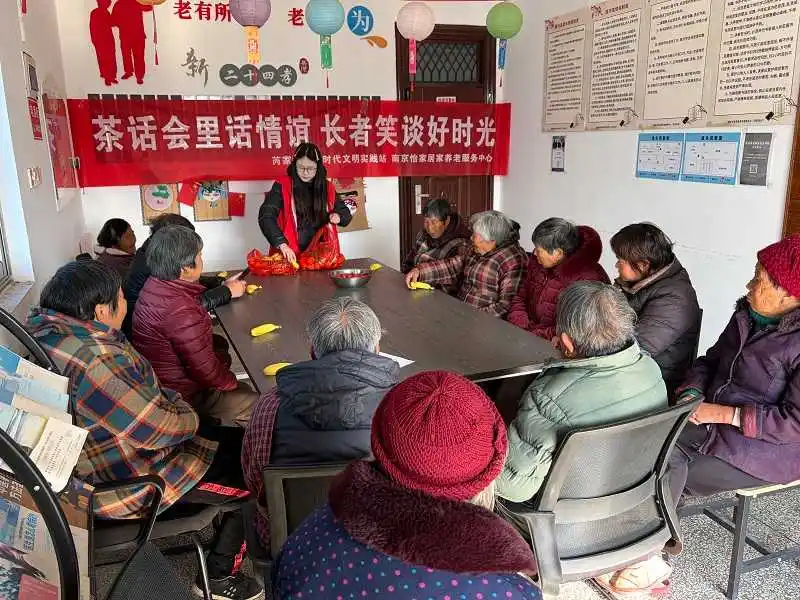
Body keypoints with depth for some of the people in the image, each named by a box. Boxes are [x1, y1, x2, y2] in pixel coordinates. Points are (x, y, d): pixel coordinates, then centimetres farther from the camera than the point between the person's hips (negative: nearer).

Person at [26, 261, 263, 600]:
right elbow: (162, 428, -28)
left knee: (234, 442, 19)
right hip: (129, 483, -9)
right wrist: (188, 413, -8)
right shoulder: (97, 361, -36)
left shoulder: (48, 330, -4)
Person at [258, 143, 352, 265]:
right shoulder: (282, 186, -2)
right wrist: (282, 244, -25)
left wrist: (338, 217, -5)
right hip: (291, 255, -2)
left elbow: (346, 213, 19)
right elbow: (265, 217, -11)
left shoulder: (327, 188, 8)